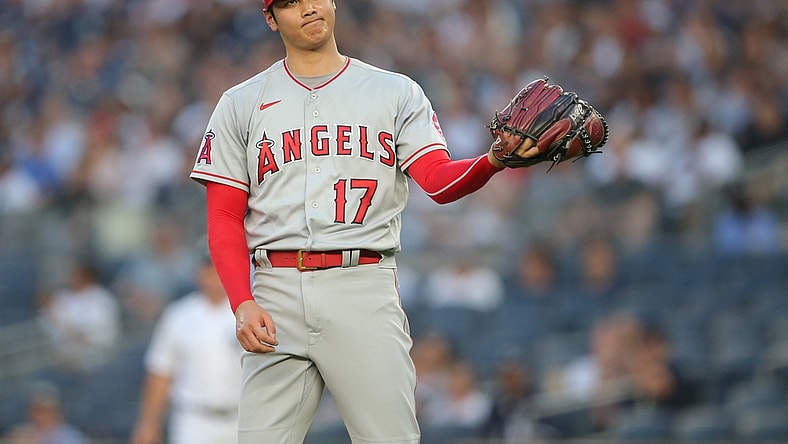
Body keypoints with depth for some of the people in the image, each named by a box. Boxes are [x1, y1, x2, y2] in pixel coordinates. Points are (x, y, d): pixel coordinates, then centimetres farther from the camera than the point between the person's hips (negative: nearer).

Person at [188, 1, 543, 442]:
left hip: (365, 289, -1)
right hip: (278, 295, 1)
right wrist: (242, 304, -6)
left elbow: (440, 180, -3)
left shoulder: (396, 92, 10)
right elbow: (225, 219, 9)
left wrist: (493, 161, -26)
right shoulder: (241, 104, 13)